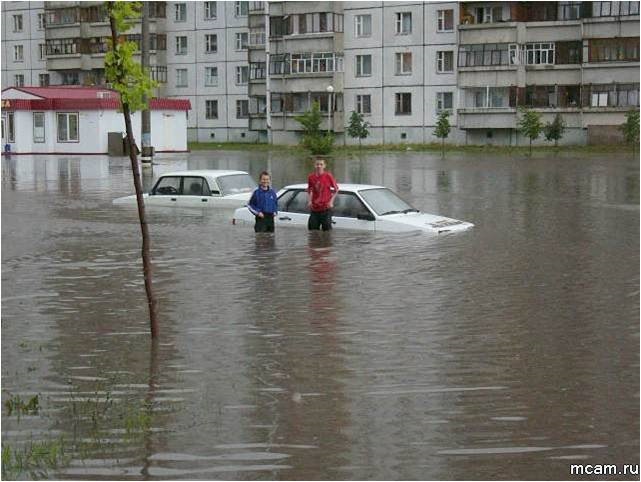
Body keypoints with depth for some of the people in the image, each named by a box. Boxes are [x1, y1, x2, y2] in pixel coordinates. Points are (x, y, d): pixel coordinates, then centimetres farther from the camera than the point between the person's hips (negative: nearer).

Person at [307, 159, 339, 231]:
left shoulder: (328, 176, -6)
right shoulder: (311, 177, 2)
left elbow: (336, 189, 3)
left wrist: (331, 202, -5)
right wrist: (310, 201, 3)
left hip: (326, 208, -3)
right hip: (314, 208, 3)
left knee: (327, 230, -1)